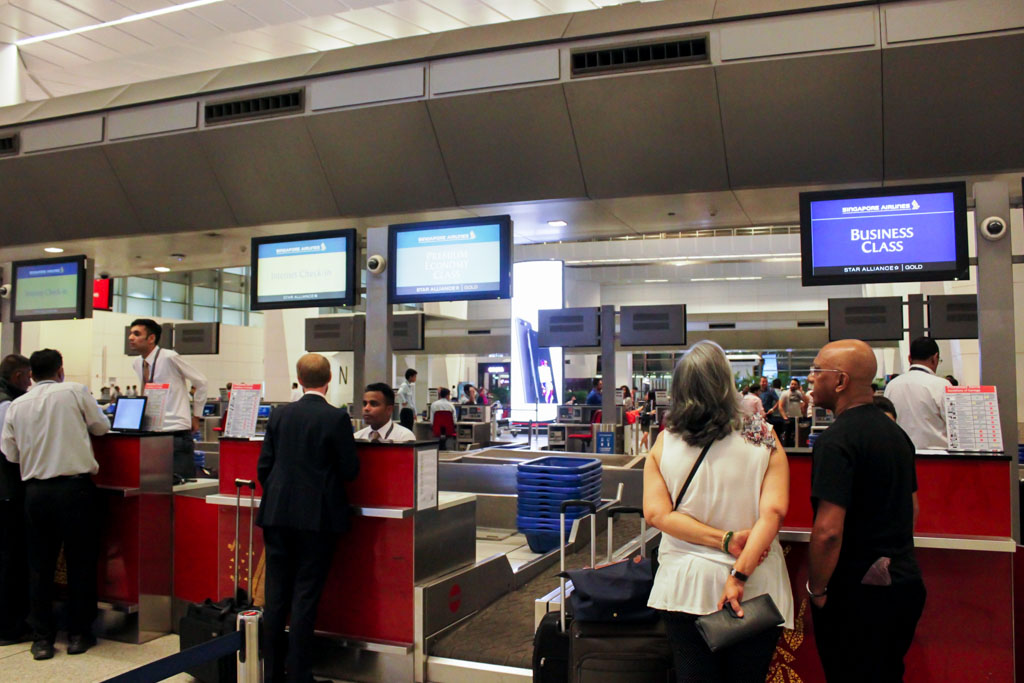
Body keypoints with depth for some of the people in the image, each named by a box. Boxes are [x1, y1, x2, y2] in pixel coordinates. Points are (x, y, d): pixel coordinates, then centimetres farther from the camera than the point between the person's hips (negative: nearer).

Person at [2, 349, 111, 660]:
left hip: (35, 491, 3)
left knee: (40, 566, 12)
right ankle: (79, 634, 15)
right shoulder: (75, 391, -3)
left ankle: (42, 638, 16)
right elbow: (102, 427, 6)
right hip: (75, 486, -3)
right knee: (80, 563, 8)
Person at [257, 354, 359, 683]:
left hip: (277, 514, 4)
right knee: (305, 596, 2)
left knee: (276, 595, 11)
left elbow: (264, 466, 6)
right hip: (317, 517, -4)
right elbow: (350, 470, -6)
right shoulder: (336, 418, -10)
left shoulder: (280, 414, 3)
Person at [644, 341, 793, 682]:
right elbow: (773, 511, -16)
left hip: (684, 586, 1)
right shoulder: (762, 437, -7)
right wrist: (741, 572, -20)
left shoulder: (664, 442, -4)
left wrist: (725, 539, -12)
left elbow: (656, 513, -10)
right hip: (755, 589, 0)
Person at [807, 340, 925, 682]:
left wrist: (816, 589, -12)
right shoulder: (896, 432, 9)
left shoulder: (836, 440, -20)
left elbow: (828, 530, -25)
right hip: (905, 582, 9)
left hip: (856, 592, -8)